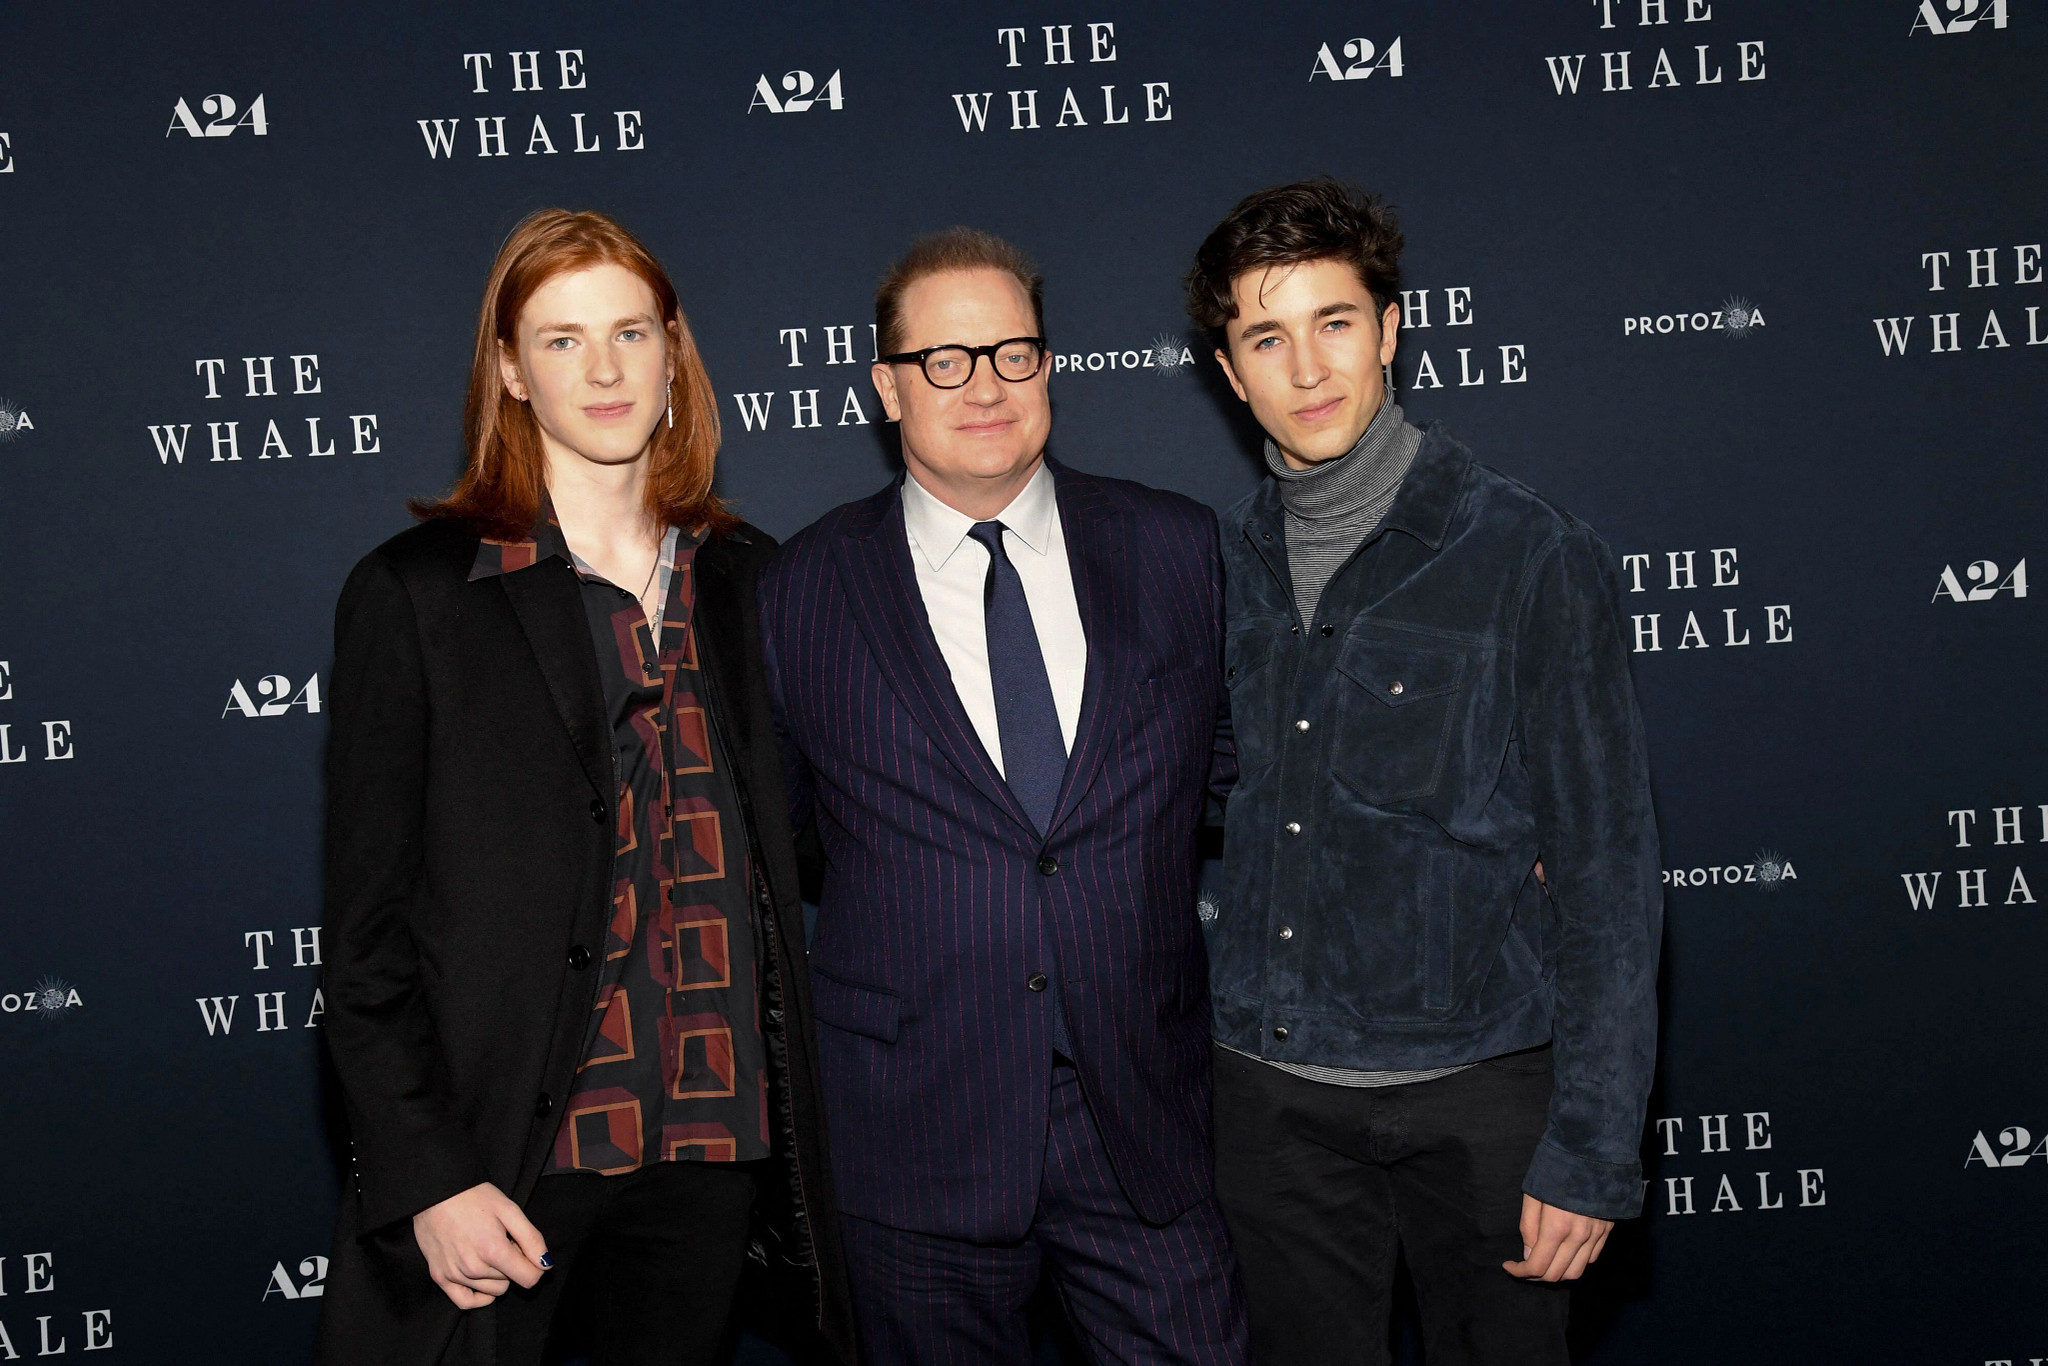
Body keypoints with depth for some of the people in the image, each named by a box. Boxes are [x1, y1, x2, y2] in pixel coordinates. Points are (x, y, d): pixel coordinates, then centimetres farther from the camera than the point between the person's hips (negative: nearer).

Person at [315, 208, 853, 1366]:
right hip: (500, 1146, -3)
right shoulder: (416, 593, -4)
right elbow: (370, 928, -5)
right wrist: (428, 1180, -11)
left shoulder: (744, 578, 7)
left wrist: (795, 1122, 7)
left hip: (712, 1135, 4)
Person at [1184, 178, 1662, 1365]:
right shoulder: (1220, 564, 3)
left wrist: (1593, 1151, -12)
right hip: (1272, 1097, 4)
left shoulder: (1531, 557, -9)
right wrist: (1192, 1063, 6)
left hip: (1479, 1089, -3)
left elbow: (1606, 873, -9)